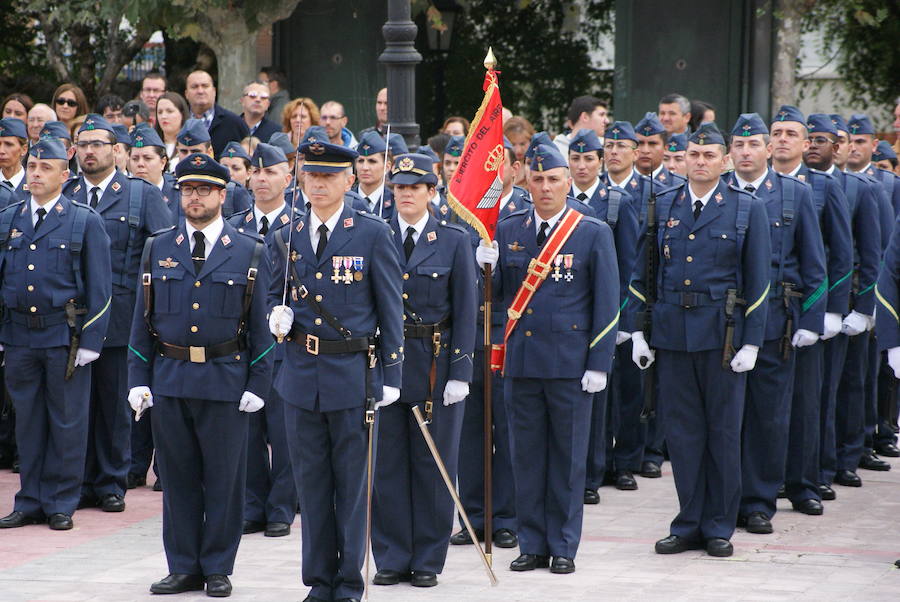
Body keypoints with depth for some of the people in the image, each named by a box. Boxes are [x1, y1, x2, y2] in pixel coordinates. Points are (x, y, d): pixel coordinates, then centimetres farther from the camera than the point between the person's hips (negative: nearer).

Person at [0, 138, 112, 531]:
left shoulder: (85, 222, -1)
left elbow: (99, 288, -2)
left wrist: (90, 340, -8)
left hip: (65, 336, -3)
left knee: (66, 422, 1)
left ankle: (61, 505, 10)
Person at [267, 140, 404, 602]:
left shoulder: (373, 234, -2)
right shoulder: (285, 238, 8)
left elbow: (391, 308, -1)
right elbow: (276, 295, 19)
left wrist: (390, 374, -5)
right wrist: (278, 315, -6)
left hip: (353, 374, -3)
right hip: (301, 374, 4)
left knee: (352, 482, 3)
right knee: (311, 482, 8)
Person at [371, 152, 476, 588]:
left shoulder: (454, 240, 1)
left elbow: (465, 311, -1)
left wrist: (460, 372, -8)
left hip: (435, 362, -1)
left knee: (433, 463, 3)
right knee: (387, 463, 4)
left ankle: (428, 560, 13)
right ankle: (392, 558, 13)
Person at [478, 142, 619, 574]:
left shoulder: (594, 233, 0)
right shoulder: (508, 231, 8)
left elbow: (606, 305, -2)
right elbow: (499, 295, 10)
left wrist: (599, 363, -8)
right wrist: (487, 268, -12)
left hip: (570, 360, -3)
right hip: (522, 359, 3)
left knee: (568, 455, 3)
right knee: (527, 454, 7)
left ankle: (563, 547, 12)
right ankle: (532, 544, 15)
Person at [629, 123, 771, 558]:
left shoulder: (748, 209, 1)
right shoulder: (662, 207, 8)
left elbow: (758, 280, 0)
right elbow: (642, 273, 11)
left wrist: (751, 342, -6)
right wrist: (639, 331, 4)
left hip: (722, 335, -2)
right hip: (672, 335, 2)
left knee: (723, 432, 4)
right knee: (681, 431, 5)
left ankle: (718, 527, 13)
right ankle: (689, 524, 15)